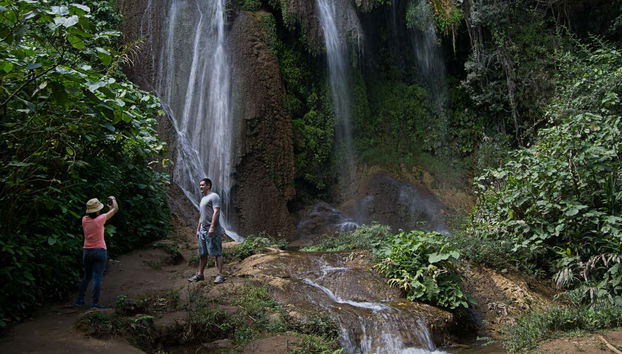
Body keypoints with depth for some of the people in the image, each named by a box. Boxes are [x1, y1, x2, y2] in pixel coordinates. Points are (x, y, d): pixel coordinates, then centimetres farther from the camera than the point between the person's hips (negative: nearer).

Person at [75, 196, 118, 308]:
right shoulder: (99, 219, -16)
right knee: (97, 278, -2)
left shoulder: (84, 220, -3)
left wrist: (109, 208, 23)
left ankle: (80, 300, 23)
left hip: (86, 251, 6)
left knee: (86, 277, 19)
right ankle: (95, 302, -1)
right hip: (100, 251, -5)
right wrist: (113, 200, 16)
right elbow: (115, 209, -5)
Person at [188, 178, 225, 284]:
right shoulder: (203, 199, 23)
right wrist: (198, 229, 21)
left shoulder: (213, 196, -6)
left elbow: (216, 212, -17)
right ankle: (200, 274, 18)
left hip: (212, 230, -9)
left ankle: (220, 275, -7)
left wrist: (212, 227, -24)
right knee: (202, 254, 12)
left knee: (217, 253, -7)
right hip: (203, 230, 9)